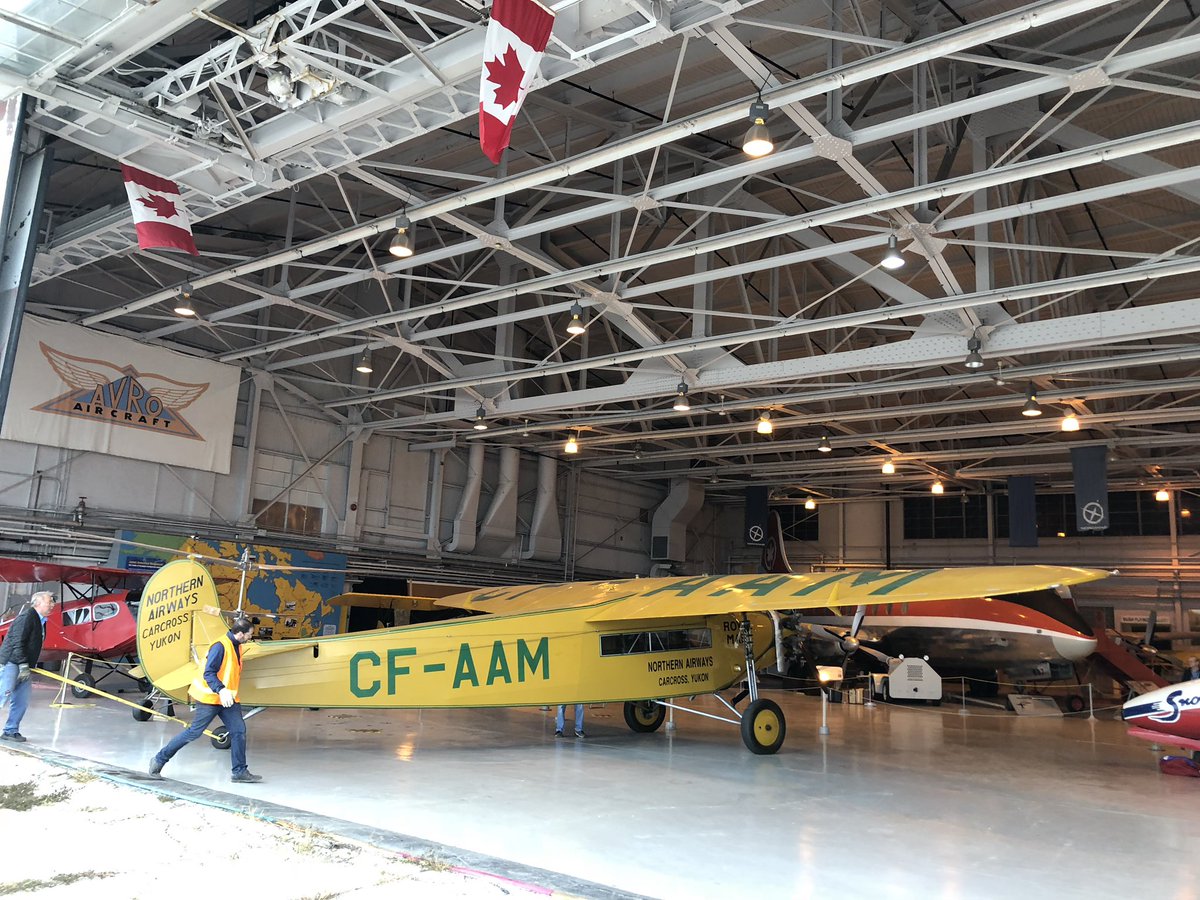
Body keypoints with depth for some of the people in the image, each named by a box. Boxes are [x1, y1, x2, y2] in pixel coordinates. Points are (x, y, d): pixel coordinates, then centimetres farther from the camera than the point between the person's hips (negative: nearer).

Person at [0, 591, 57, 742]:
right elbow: (18, 642, -20)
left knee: (22, 701, 7)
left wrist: (30, 666, 15)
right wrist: (23, 665, -23)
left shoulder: (41, 622, 15)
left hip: (23, 667, 9)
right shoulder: (26, 617, -13)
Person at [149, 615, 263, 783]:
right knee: (194, 732, 0)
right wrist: (221, 690, -36)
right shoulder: (220, 646, -20)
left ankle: (240, 772, 6)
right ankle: (159, 760, 17)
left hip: (228, 698, 8)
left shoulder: (236, 646, 8)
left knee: (239, 730, 0)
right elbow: (208, 673, -24)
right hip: (210, 699, -8)